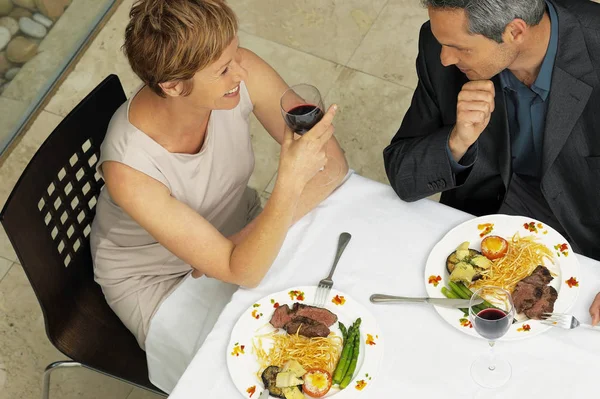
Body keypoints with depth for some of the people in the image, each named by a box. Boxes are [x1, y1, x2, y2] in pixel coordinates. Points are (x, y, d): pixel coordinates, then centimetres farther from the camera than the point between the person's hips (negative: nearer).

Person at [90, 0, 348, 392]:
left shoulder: (241, 73, -27)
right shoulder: (129, 169, -37)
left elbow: (333, 160, -19)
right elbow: (243, 272, -34)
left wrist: (252, 235, -27)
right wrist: (289, 183, -48)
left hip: (240, 230, 5)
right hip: (158, 279, -4)